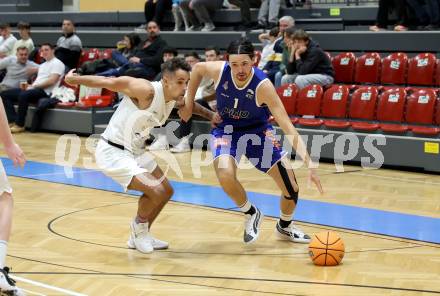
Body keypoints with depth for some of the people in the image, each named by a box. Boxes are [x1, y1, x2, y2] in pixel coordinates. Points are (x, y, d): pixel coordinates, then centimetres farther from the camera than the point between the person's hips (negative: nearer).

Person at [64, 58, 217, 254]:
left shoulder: (175, 99, 0)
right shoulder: (147, 91, -26)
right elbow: (110, 82, -20)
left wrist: (210, 115, 23)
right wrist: (75, 79, -15)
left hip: (135, 150, 10)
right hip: (112, 152, -10)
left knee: (166, 191, 16)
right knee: (155, 191, -21)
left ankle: (139, 237, 31)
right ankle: (139, 227, 9)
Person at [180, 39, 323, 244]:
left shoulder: (263, 86, -30)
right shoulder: (219, 71, -24)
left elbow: (288, 128, -32)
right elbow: (197, 68, 3)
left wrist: (309, 164, -41)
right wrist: (188, 104, 2)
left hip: (258, 131, 0)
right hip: (226, 130, 1)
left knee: (291, 187, -4)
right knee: (225, 175, -31)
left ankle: (285, 227, 29)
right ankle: (251, 214, -1)